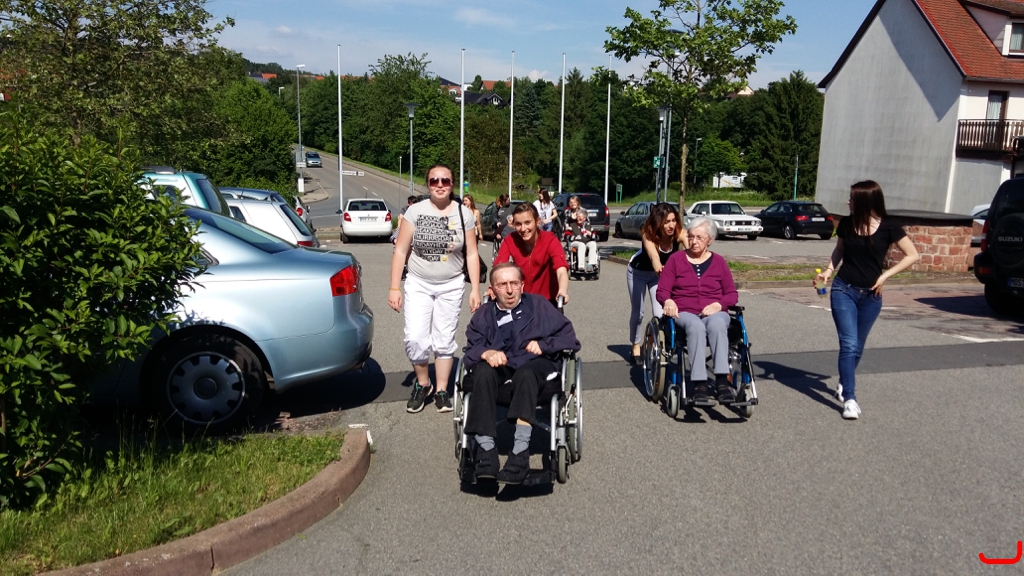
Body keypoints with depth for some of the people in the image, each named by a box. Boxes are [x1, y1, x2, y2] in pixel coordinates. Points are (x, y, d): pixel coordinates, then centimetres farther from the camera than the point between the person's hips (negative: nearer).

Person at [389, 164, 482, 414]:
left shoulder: (464, 214, -3)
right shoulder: (415, 211, -5)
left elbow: (472, 254, 1)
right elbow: (400, 251, -3)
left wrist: (475, 290, -3)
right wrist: (394, 287, -7)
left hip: (451, 286, 0)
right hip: (418, 284, 0)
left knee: (444, 341, 6)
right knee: (415, 339, -8)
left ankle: (441, 390, 21)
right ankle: (422, 384, 17)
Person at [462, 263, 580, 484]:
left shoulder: (538, 305, 20)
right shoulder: (483, 315, 22)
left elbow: (570, 339, 12)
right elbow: (470, 351, 6)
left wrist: (544, 345, -5)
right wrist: (485, 353, -17)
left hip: (535, 369, -1)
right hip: (498, 375, 2)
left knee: (525, 373, -37)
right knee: (483, 371, -33)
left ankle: (520, 451, -46)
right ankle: (485, 449, -38)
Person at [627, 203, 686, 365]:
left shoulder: (680, 233, -30)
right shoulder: (648, 234, -36)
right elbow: (654, 256, -55)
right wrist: (658, 267, -77)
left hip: (659, 274, 2)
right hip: (637, 272, -2)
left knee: (660, 314, -9)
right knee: (637, 312, 7)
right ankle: (636, 348, 26)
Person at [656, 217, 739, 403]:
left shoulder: (718, 262, 17)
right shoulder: (676, 259, 13)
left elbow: (732, 294, 14)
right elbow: (662, 290, 8)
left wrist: (718, 305, -7)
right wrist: (668, 301, -16)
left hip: (714, 313, 1)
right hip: (685, 313, -1)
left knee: (717, 325, -37)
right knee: (696, 327, -38)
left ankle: (722, 381, -43)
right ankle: (700, 384, -44)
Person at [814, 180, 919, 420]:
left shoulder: (888, 227, -9)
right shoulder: (846, 223, -2)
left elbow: (912, 255, -3)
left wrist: (885, 275, -10)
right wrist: (828, 269, -2)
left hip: (871, 295, 0)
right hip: (844, 290, 0)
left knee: (857, 346, 13)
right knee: (849, 345, -10)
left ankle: (843, 385, 36)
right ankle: (850, 398, -9)